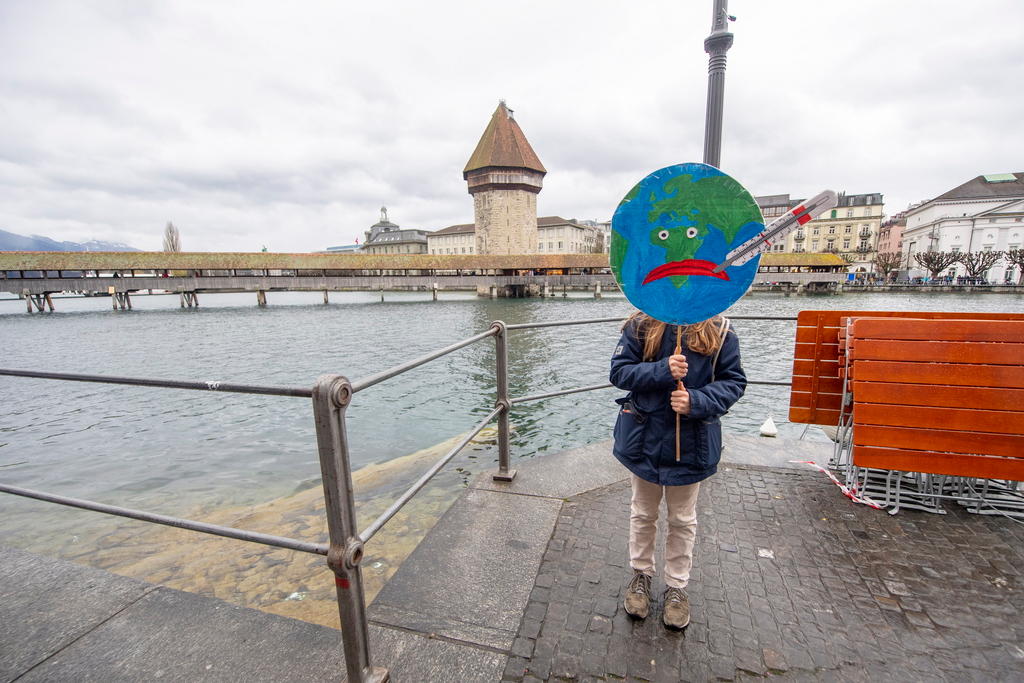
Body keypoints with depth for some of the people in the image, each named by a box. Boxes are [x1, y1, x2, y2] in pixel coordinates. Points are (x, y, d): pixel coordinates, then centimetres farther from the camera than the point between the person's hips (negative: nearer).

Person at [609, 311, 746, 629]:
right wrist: (662, 371, -27)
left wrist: (697, 401, -24)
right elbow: (619, 371, -11)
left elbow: (734, 382, -6)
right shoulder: (641, 326, -10)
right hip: (644, 437, 0)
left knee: (682, 520, 20)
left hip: (692, 443, 0)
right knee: (643, 513, 21)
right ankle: (641, 574, 45)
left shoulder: (720, 331, -9)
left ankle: (676, 586, 43)